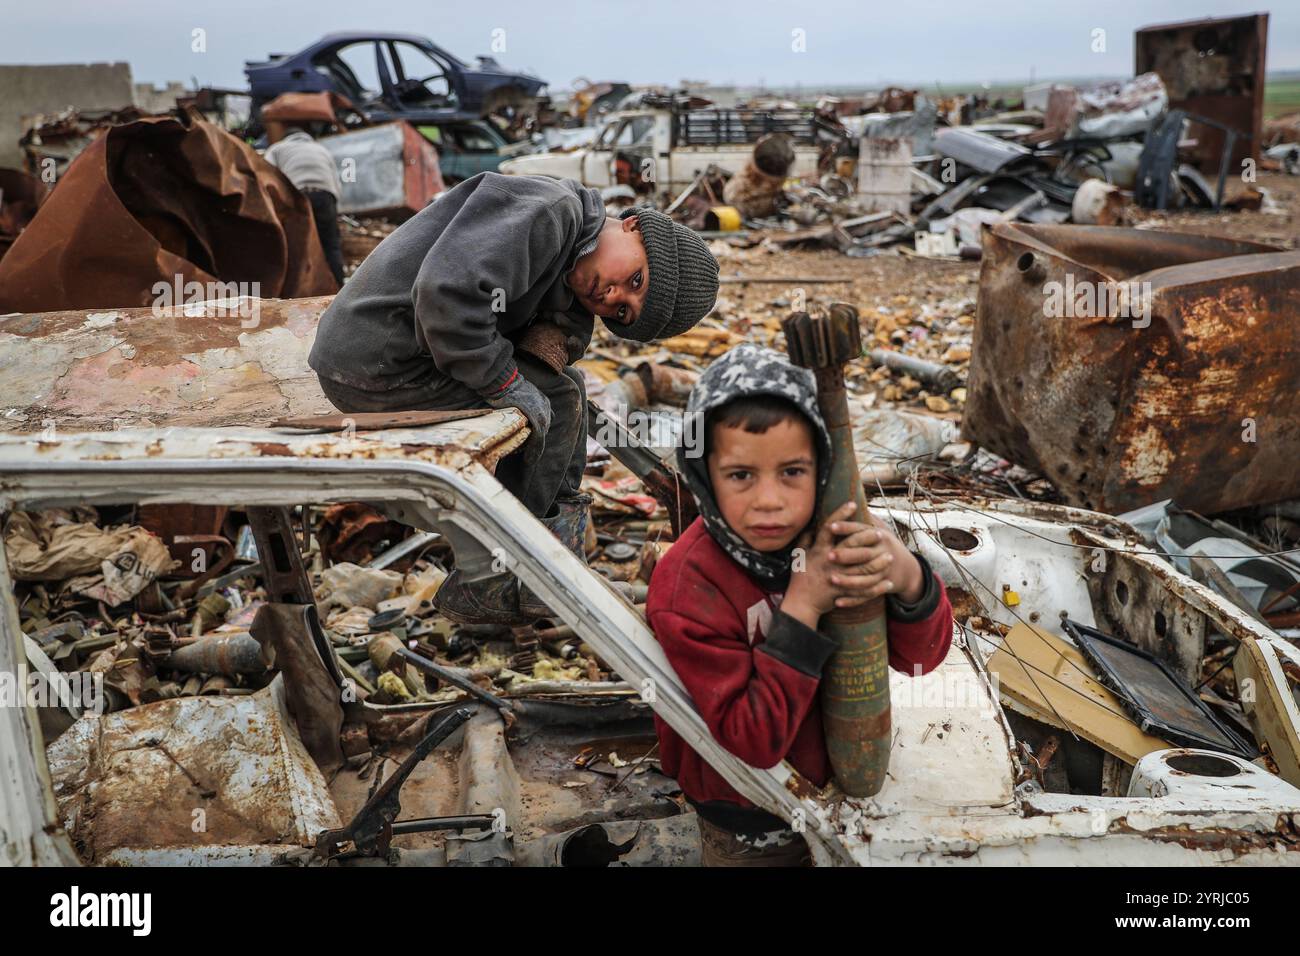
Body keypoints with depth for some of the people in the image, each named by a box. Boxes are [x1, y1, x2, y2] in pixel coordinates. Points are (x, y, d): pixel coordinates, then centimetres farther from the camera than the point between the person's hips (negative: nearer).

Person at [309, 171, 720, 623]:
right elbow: (447, 288, -31)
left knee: (565, 383, 13)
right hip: (377, 364, -10)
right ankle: (482, 584, -1)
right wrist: (505, 382, -24)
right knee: (556, 400, -10)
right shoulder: (551, 209, -20)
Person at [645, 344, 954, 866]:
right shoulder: (686, 588, -31)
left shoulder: (836, 532, -17)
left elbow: (921, 657, -15)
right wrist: (802, 606, -39)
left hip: (846, 778, 4)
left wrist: (907, 577, -37)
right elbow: (752, 741, -30)